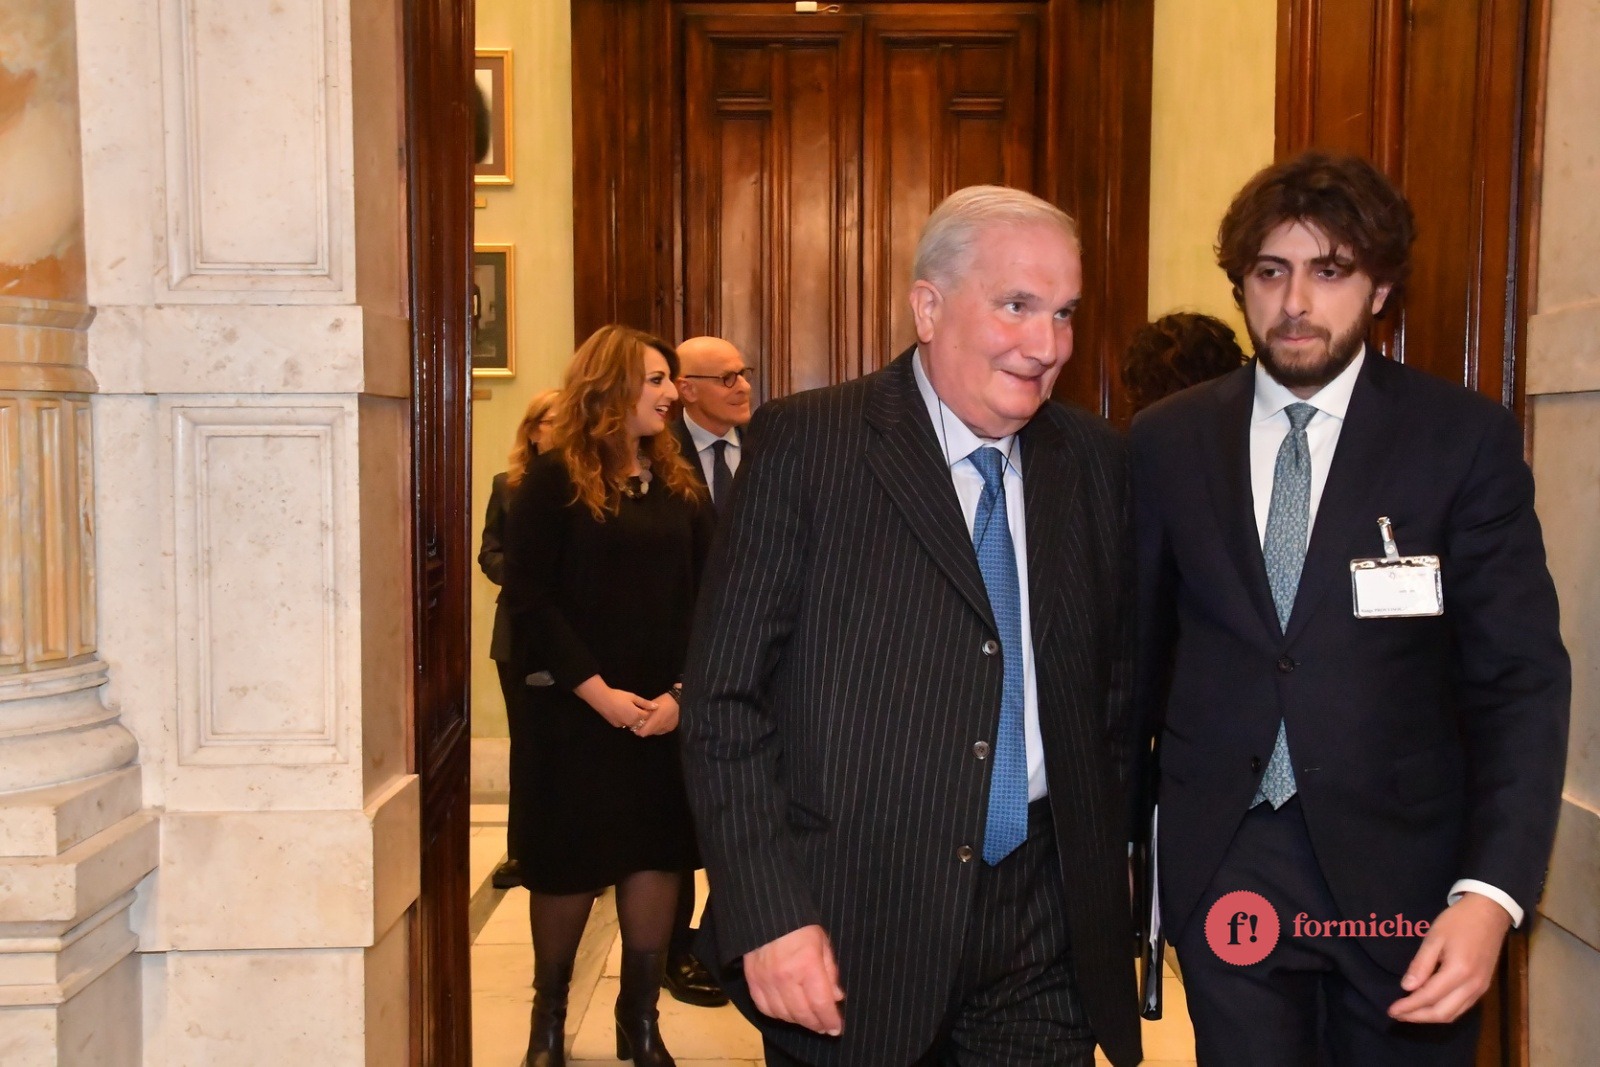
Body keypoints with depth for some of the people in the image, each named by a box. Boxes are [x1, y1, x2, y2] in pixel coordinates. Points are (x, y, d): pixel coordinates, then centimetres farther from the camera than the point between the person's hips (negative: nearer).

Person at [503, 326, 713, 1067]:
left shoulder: (679, 483, 8)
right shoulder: (553, 480, -5)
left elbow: (704, 597, 4)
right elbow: (529, 600, -9)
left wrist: (681, 692, -10)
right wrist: (598, 692, -15)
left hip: (667, 713, 4)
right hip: (574, 711, -4)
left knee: (657, 855, 6)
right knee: (567, 864, 5)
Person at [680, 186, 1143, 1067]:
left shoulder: (1093, 460, 5)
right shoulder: (805, 444, -8)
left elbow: (1115, 687, 13)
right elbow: (723, 700, -10)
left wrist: (1107, 877, 8)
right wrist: (766, 918, -14)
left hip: (1044, 935, 4)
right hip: (850, 933, -3)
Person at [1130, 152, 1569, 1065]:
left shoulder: (1467, 439, -5)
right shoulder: (1167, 443, 1)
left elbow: (1523, 678, -8)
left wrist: (1493, 890, -19)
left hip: (1404, 865, -1)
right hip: (1224, 862, 1)